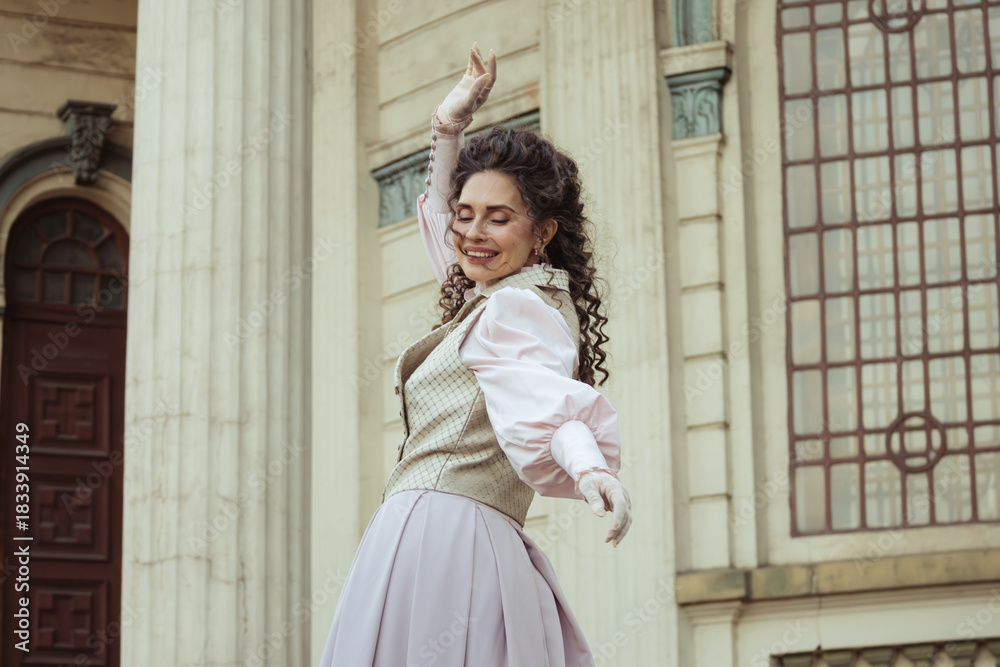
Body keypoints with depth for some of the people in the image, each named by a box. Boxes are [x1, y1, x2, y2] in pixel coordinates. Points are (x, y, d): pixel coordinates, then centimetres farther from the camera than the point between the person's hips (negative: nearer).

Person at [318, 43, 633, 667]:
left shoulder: (513, 308, -6)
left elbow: (548, 396, -27)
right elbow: (442, 219, 40)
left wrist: (592, 468, -45)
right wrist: (449, 128, 34)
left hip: (437, 538, -10)